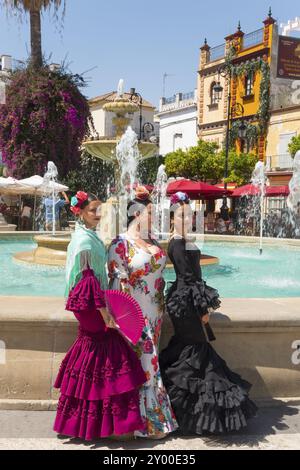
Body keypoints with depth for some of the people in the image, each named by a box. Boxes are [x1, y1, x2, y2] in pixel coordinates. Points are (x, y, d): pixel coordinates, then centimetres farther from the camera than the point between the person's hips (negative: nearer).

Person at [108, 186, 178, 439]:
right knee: (143, 361, 0)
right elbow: (118, 281, -15)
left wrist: (162, 305, 17)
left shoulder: (152, 240, 9)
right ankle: (147, 419, 14)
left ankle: (153, 414, 28)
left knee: (149, 359, 15)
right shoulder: (122, 243, -13)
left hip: (154, 311, 7)